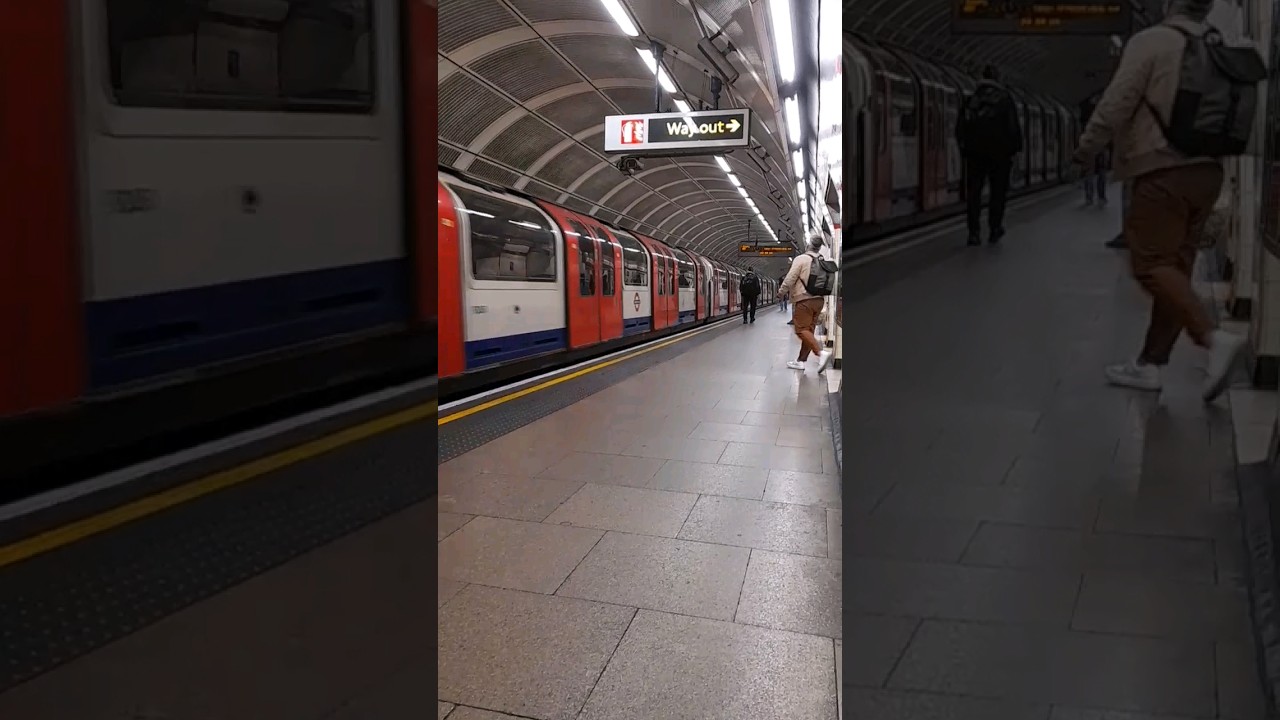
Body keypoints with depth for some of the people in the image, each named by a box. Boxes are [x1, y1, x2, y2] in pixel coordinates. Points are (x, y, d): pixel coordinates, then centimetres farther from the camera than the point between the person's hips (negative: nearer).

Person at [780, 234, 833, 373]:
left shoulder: (801, 259, -10)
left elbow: (790, 279, -12)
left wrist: (782, 291, 4)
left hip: (804, 300, -7)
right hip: (819, 300, 7)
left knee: (802, 330, -8)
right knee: (809, 330, 10)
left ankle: (821, 352, -25)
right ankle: (800, 360, 12)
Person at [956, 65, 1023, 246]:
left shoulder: (971, 100, 7)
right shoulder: (1005, 98, -2)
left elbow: (960, 129, 7)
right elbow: (1013, 126, -7)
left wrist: (965, 149, 15)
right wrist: (1016, 147, 3)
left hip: (975, 154, 2)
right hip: (999, 154, -2)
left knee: (974, 193, 5)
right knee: (998, 192, 11)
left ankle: (973, 232, -3)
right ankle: (995, 229, 11)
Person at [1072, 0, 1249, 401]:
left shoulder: (1152, 41, -6)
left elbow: (1117, 102, -12)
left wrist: (1086, 147, -2)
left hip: (1163, 171, -7)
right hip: (1206, 172, 7)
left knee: (1152, 264, -9)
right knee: (1174, 268, 8)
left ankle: (1214, 338, -25)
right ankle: (1150, 364, 11)